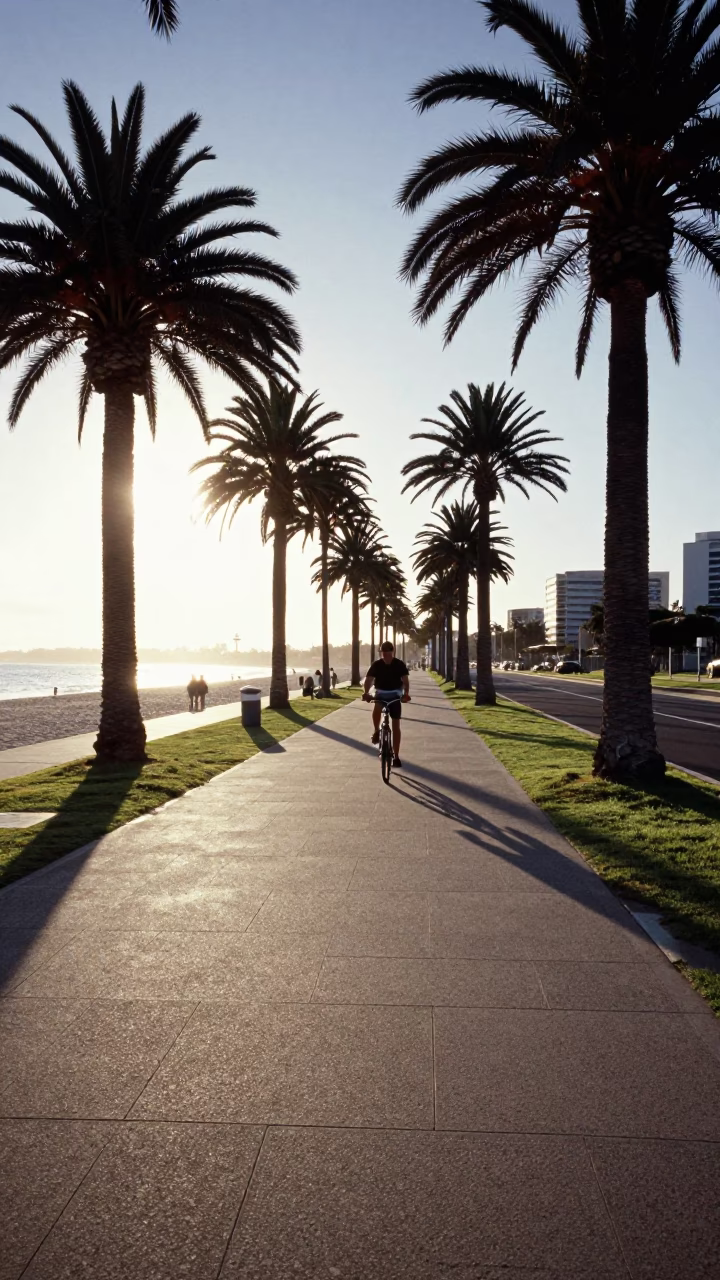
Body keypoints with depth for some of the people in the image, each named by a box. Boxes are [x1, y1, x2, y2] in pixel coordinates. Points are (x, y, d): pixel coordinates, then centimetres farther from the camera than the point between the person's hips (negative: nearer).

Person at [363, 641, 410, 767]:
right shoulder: (376, 665, -9)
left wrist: (406, 693, -41)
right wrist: (366, 693, -39)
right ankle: (376, 731, -6)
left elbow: (405, 680, -20)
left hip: (395, 696, 0)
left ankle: (396, 756, 6)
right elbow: (369, 680, -19)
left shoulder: (399, 664, -10)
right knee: (376, 710, -35)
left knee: (396, 725, -1)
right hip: (380, 694, 0)